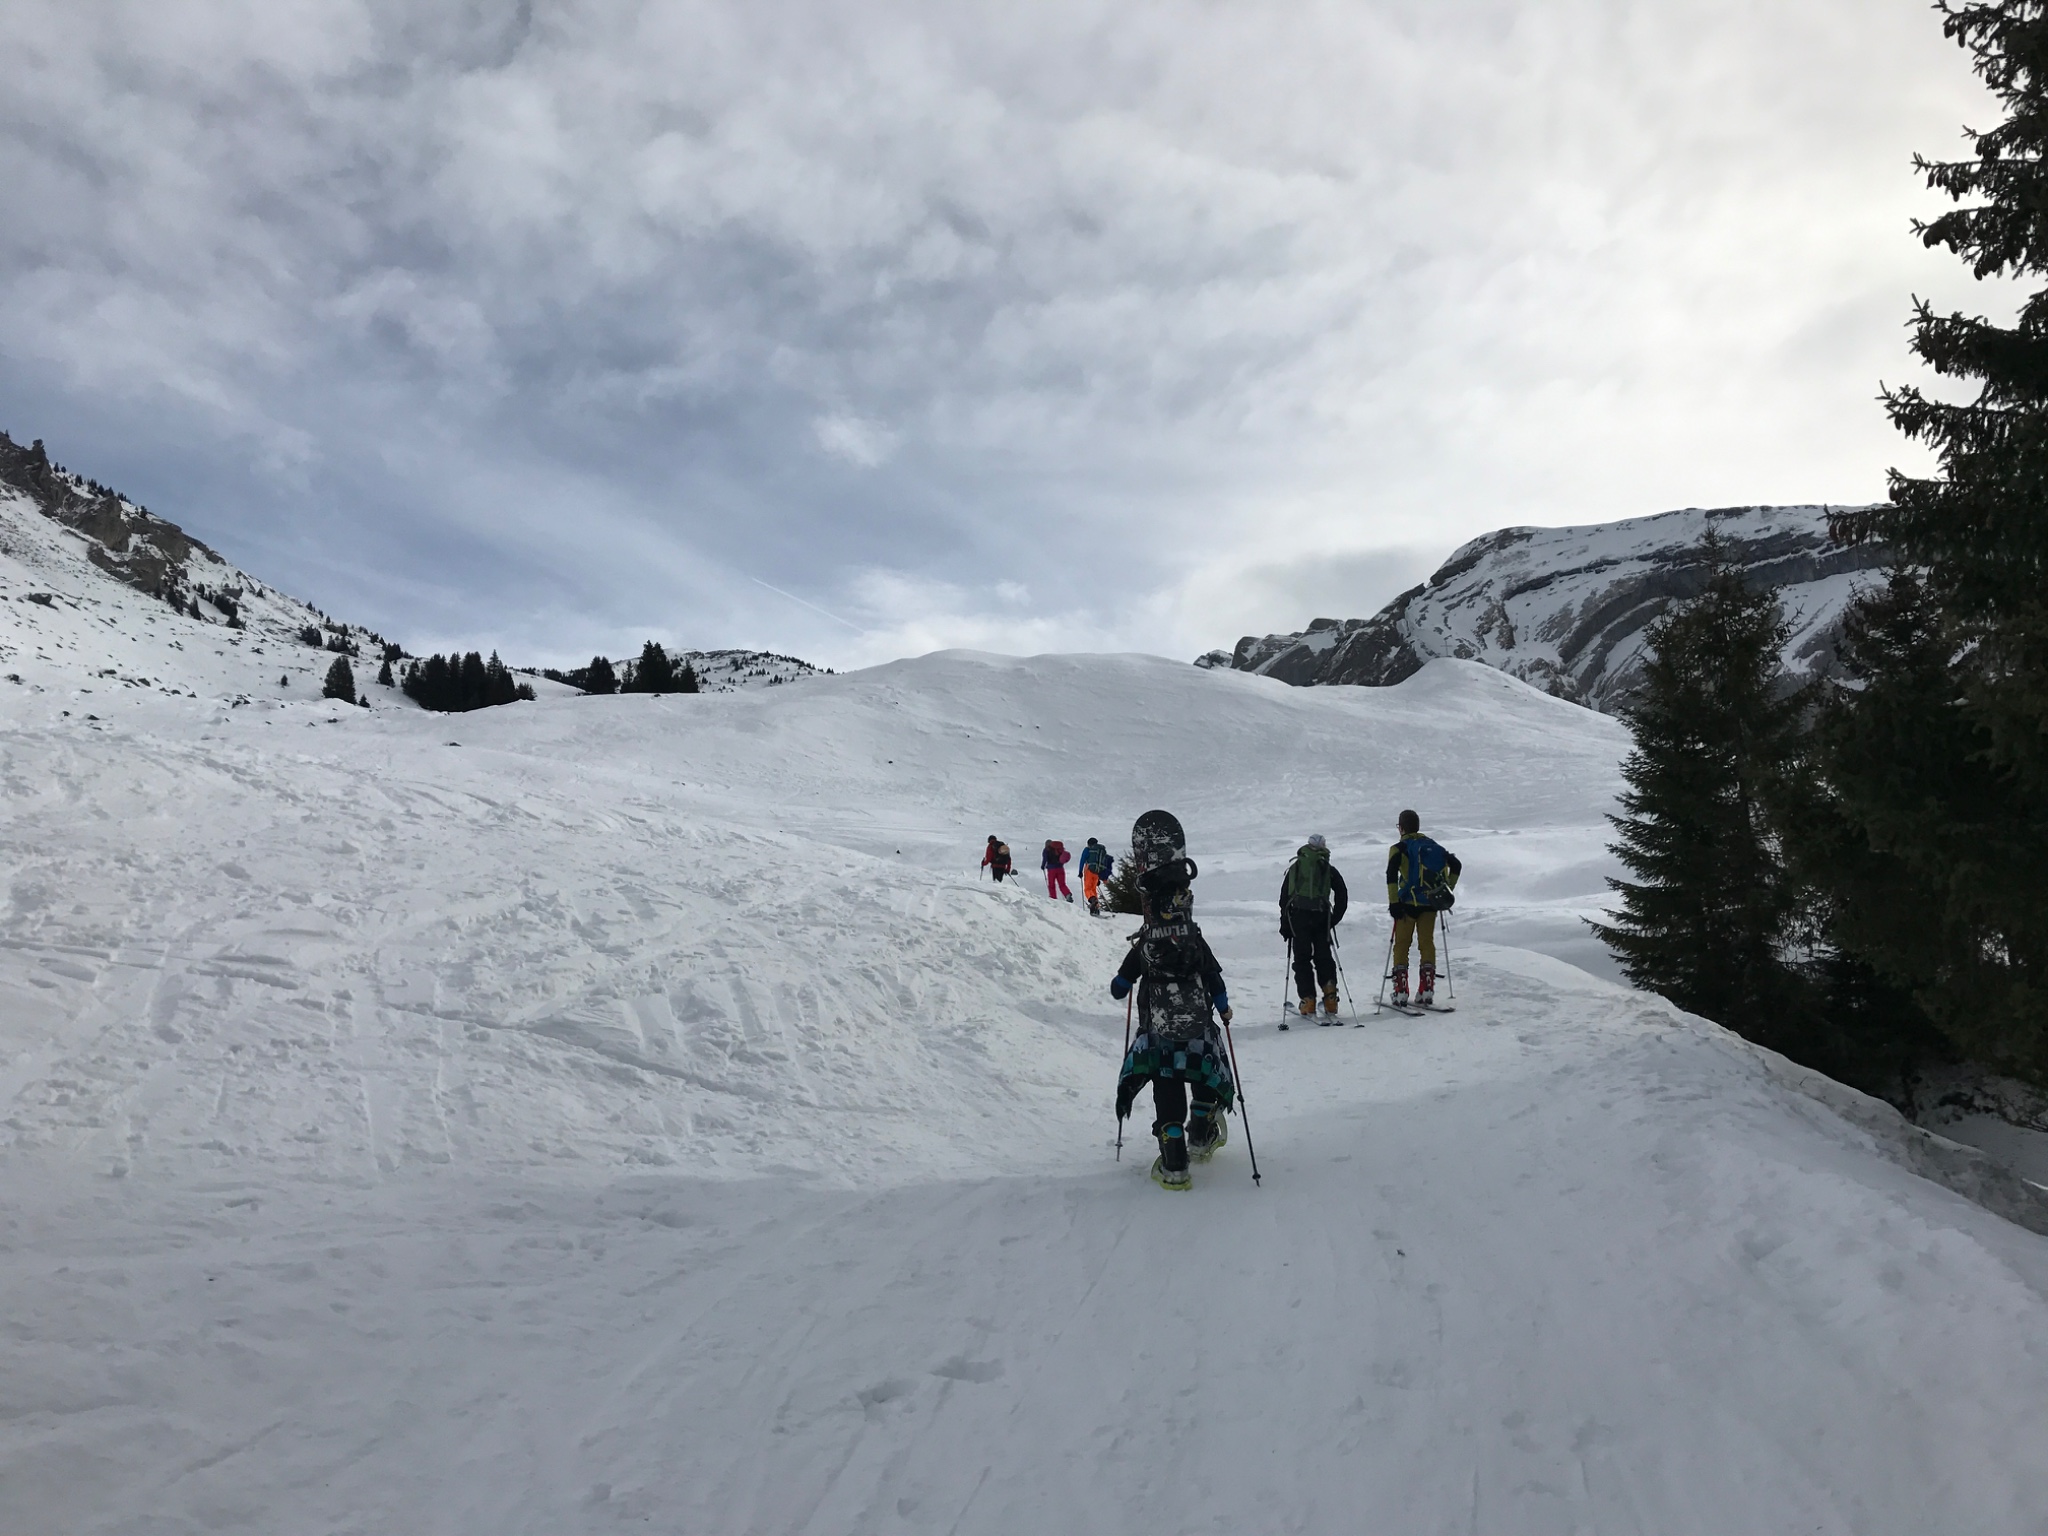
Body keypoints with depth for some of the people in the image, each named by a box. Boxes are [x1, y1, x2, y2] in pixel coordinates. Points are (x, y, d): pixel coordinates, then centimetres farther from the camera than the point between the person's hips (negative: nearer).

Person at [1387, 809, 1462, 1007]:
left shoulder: (1399, 848, -3)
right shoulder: (1433, 845, 12)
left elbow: (1391, 875, -17)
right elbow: (1456, 865, 13)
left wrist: (1393, 902, -15)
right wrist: (1447, 889, 18)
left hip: (1409, 902, -4)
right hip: (1431, 903, 4)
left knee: (1401, 945, 4)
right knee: (1427, 944, 10)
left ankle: (1401, 994, 1)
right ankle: (1426, 993, 5)